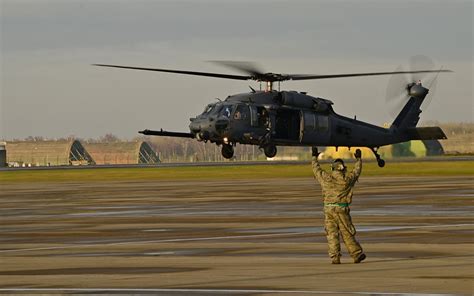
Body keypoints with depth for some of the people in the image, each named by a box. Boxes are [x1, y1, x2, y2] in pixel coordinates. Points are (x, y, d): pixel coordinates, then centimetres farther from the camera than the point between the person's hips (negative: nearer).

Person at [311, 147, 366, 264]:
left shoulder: (325, 177, 2)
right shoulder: (347, 179, 0)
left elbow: (316, 169, 20)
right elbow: (357, 171, 19)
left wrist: (314, 157, 36)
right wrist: (358, 159, 36)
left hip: (328, 208, 1)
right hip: (342, 209, -1)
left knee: (332, 234, 3)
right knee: (347, 233, 4)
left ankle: (335, 257, -1)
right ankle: (357, 254, 7)